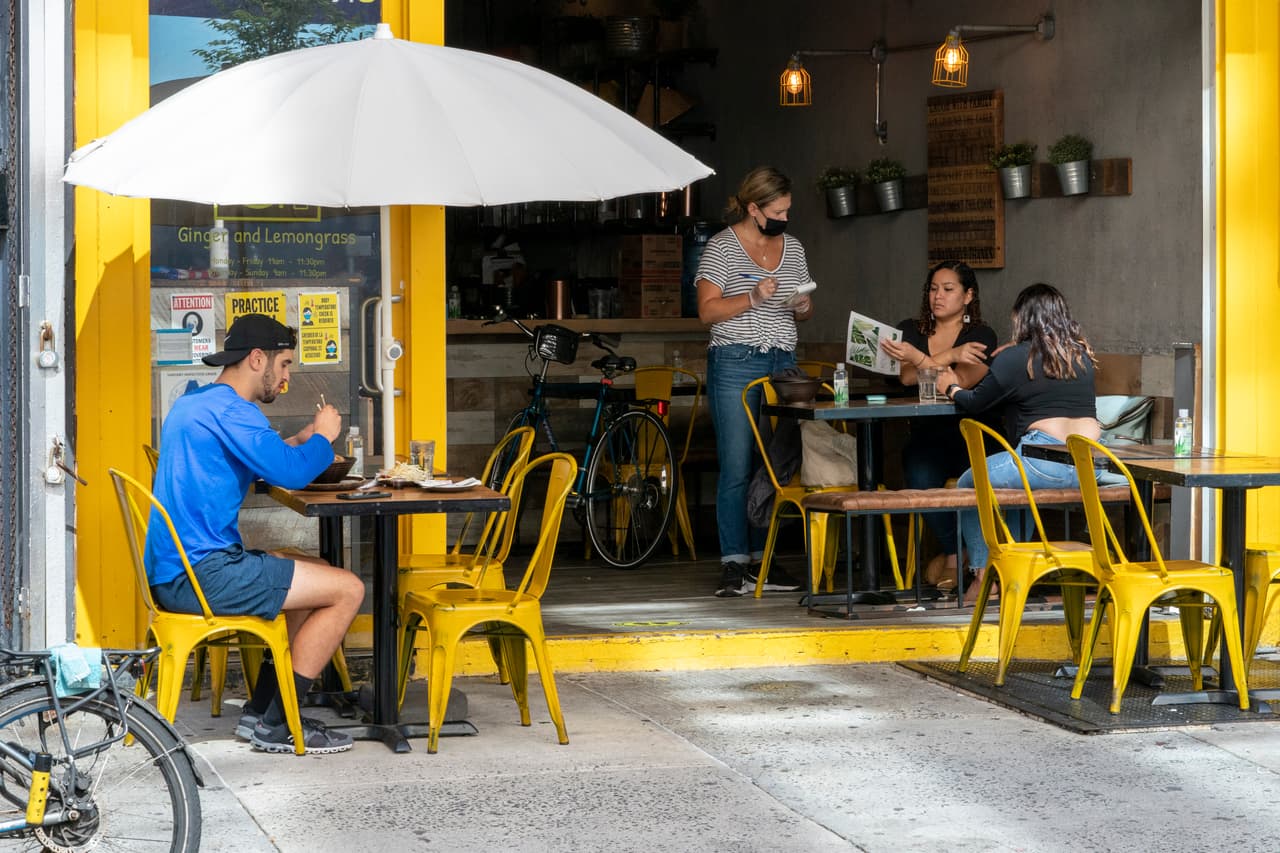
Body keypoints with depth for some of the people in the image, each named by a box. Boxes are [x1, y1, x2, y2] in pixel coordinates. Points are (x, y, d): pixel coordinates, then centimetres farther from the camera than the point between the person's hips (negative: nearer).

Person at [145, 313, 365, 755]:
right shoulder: (228, 408, -14)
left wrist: (303, 441, 14)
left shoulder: (193, 404, 19)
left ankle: (261, 711, 18)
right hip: (202, 574, -11)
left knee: (320, 574, 25)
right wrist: (322, 436, -2)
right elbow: (290, 473, -22)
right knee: (347, 589, -7)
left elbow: (265, 461, 31)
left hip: (171, 574, 11)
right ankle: (275, 724, -3)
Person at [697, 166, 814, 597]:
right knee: (737, 467, -8)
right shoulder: (721, 247, -2)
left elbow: (804, 309, 21)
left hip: (782, 364, 5)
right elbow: (707, 310, -6)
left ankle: (764, 559, 9)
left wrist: (803, 307, -2)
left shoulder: (792, 247, 14)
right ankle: (734, 565, -6)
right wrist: (753, 298, -18)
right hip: (735, 364, -5)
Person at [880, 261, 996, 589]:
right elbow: (907, 377, -4)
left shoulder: (982, 336, 4)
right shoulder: (910, 330, 16)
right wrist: (951, 356, -15)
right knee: (921, 478, -31)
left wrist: (918, 358, -22)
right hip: (927, 436, 2)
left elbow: (958, 385, -12)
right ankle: (953, 553, -5)